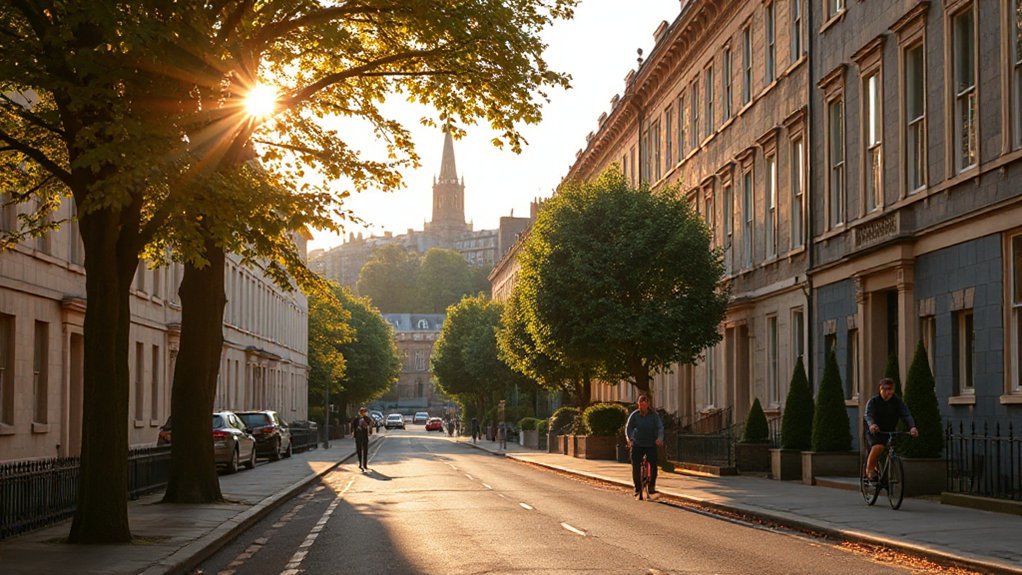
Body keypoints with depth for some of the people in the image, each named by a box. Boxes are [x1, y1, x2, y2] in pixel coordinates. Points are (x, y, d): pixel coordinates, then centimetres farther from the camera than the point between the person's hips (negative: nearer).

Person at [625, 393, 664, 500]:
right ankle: (638, 490, 10)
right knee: (636, 467, -3)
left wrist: (660, 438, -36)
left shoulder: (654, 415, -7)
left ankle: (652, 488, -4)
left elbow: (660, 427, -16)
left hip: (651, 444, 0)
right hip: (637, 444, 0)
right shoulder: (634, 415, -8)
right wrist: (629, 439, -33)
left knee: (653, 464, -17)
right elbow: (628, 427, -14)